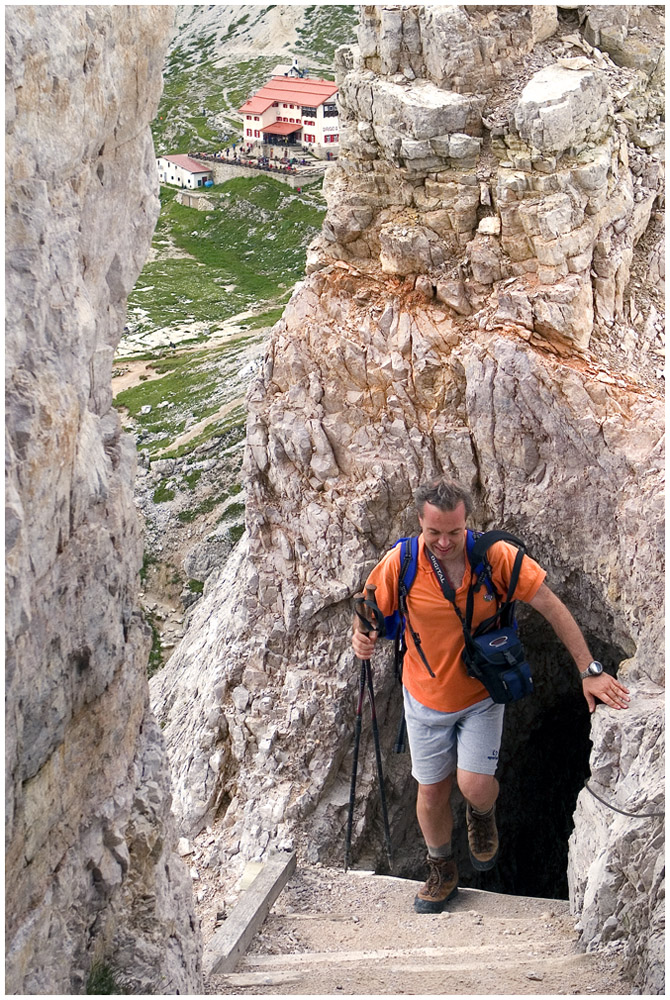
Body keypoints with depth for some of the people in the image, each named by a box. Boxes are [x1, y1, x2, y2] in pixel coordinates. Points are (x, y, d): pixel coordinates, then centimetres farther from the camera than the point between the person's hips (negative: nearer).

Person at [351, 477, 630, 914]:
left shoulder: (495, 556, -22)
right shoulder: (401, 563, -19)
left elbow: (553, 608, -16)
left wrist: (590, 671, -20)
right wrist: (363, 637, -28)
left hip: (482, 695, -1)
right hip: (427, 696, 1)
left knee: (475, 786, -12)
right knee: (432, 792, 10)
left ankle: (482, 814, 28)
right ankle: (442, 871, 38)